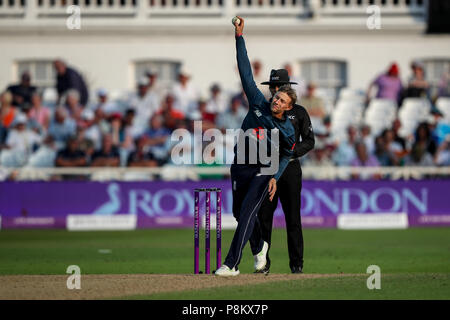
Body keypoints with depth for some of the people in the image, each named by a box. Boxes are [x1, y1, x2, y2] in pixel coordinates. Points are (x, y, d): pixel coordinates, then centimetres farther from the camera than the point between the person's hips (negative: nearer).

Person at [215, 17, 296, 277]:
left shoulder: (288, 130, -8)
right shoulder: (258, 103, -4)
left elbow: (286, 156, 6)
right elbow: (246, 72, -4)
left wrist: (275, 178, -9)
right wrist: (239, 37, -7)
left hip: (264, 171, -4)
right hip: (240, 167, 4)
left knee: (247, 213, -16)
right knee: (239, 213, 14)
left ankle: (232, 264, -20)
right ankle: (259, 247, 41)